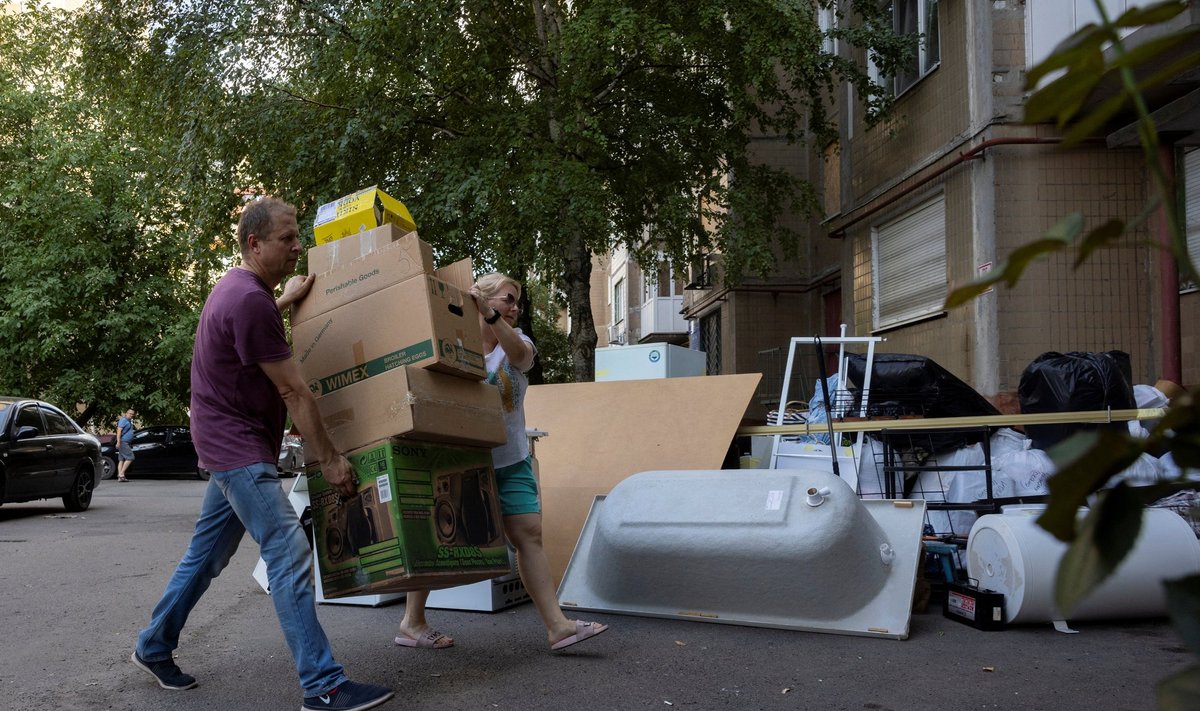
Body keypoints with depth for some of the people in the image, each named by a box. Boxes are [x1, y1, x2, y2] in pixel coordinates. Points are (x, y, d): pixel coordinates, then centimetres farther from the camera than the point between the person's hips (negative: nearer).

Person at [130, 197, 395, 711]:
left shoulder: (237, 286, 11)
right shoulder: (250, 300, -21)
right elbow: (293, 392, -21)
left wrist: (287, 300, 37)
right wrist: (329, 460, -17)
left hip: (235, 446, 11)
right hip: (239, 448, -11)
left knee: (206, 554, 19)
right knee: (290, 557, -14)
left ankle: (154, 649, 33)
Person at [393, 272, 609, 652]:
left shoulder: (517, 341, 7)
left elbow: (520, 354, -19)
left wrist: (491, 316, -35)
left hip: (510, 460, 4)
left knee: (529, 534, -3)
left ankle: (557, 625, -3)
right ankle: (411, 623, 17)